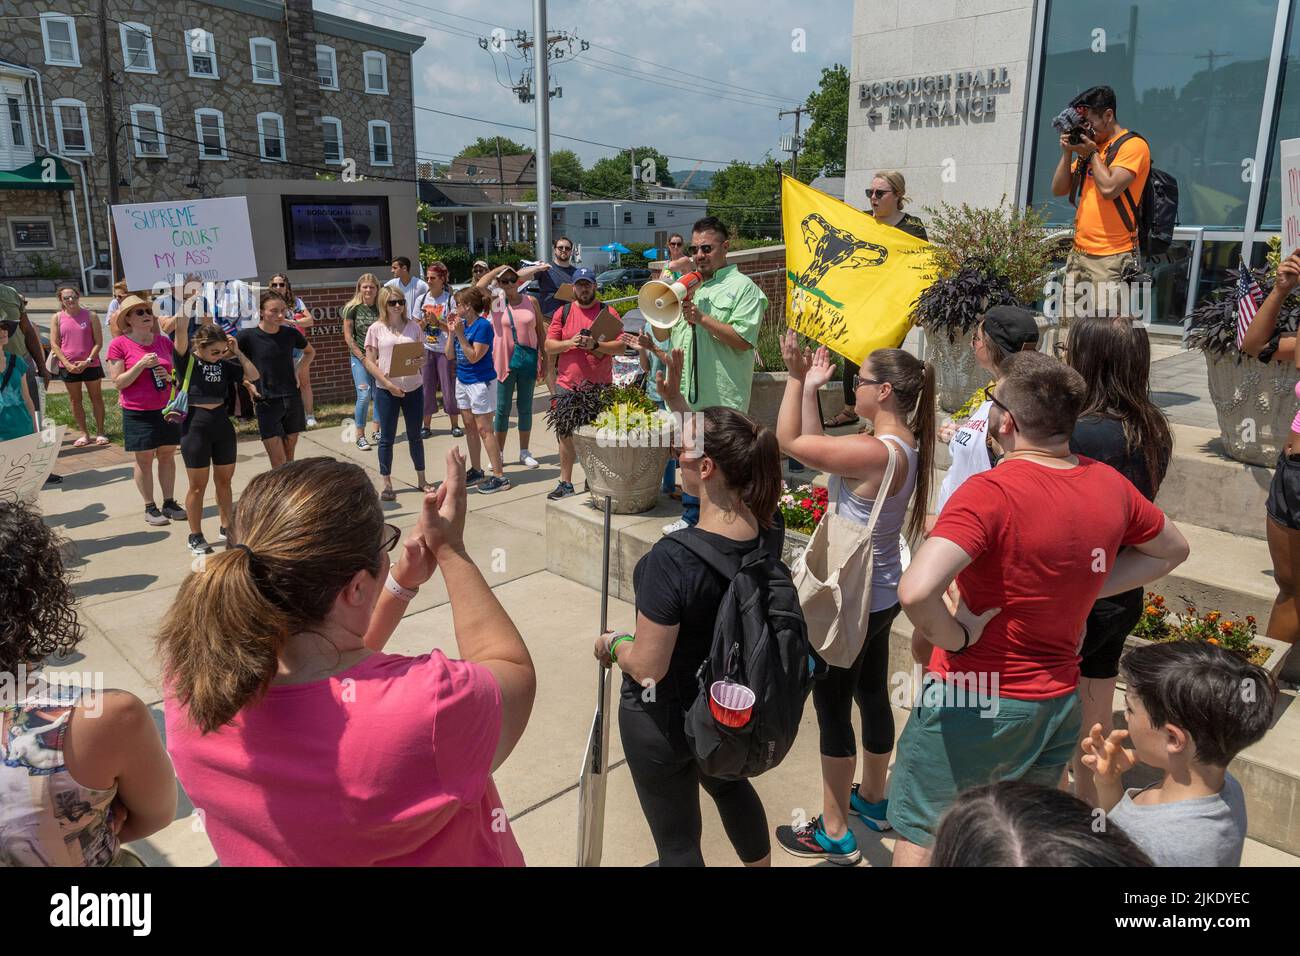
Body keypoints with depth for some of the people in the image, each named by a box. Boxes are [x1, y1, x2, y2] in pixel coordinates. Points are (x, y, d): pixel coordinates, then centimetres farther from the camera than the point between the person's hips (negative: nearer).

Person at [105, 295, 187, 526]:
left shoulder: (164, 341, 4)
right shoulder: (119, 345, -7)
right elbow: (118, 383, -10)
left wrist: (168, 376, -8)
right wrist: (141, 364, -20)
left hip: (167, 408, 4)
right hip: (137, 412, -3)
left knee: (167, 455, 8)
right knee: (144, 459, 4)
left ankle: (169, 502, 18)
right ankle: (150, 508, 14)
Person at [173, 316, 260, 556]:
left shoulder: (223, 364, 4)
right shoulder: (186, 360, -8)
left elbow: (253, 376, 3)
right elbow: (181, 331, -23)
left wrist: (237, 352, -5)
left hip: (222, 424, 5)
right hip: (195, 426, -4)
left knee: (225, 481, 14)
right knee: (198, 485, 5)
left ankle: (226, 528, 29)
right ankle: (195, 536, 18)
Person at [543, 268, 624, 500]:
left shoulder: (608, 312, 2)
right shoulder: (562, 313, 8)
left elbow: (621, 346, -4)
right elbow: (549, 346, 4)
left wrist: (595, 345, -18)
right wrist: (570, 342, -13)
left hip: (600, 386, -2)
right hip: (567, 385, 2)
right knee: (566, 435, 7)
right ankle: (565, 483, 17)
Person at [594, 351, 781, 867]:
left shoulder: (671, 560, -35)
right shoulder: (767, 536, -15)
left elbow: (647, 668, -27)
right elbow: (716, 455, 3)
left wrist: (612, 645, -7)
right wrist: (676, 400, 4)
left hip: (664, 719, -7)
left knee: (677, 841, 17)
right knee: (731, 785, 36)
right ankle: (761, 864, 59)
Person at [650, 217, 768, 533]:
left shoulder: (742, 287, -3)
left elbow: (743, 340, -15)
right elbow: (662, 335, 17)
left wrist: (702, 318, -19)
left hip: (723, 399, -7)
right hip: (687, 394, 7)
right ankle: (691, 518, 30)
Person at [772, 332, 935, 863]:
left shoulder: (877, 452, -28)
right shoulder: (905, 445, 2)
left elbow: (788, 442, -24)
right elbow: (814, 447, 6)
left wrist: (797, 379, -13)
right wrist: (809, 388, 4)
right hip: (880, 595, 9)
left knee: (833, 709, 5)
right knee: (872, 694, 23)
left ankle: (835, 834, 20)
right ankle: (873, 800, 43)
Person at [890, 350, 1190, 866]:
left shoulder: (989, 493, -26)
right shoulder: (1109, 485, -4)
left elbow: (916, 591, -40)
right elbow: (1172, 549, 16)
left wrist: (954, 636, -19)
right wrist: (1083, 587, 7)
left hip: (976, 701, -6)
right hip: (1061, 701, 6)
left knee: (921, 837, 14)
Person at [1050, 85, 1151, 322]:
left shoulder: (1133, 145, -4)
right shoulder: (1088, 147, 19)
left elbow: (1109, 188, -18)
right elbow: (1058, 189, 16)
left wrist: (1092, 153, -4)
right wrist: (1068, 152, 4)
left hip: (1111, 258, -7)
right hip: (1078, 255, 7)